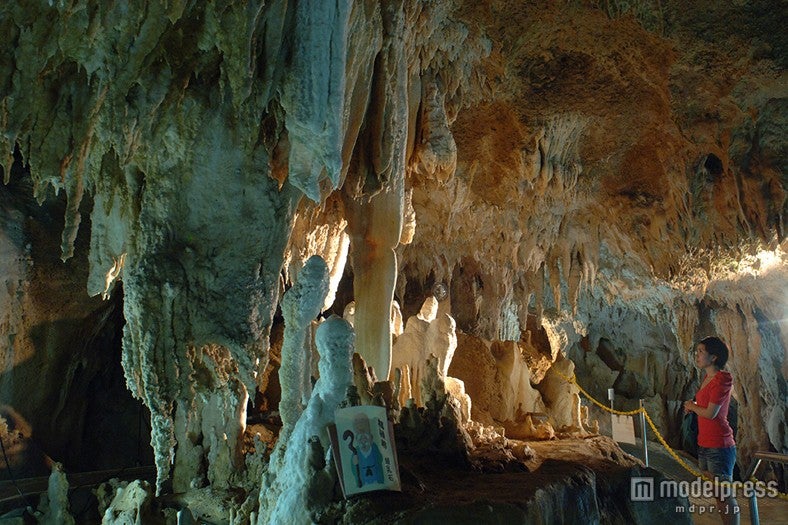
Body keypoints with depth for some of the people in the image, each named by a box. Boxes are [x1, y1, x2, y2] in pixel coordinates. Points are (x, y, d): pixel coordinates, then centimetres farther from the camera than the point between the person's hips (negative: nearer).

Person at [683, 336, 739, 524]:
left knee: (725, 496, -3)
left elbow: (711, 413, -19)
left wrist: (693, 406, -2)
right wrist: (693, 406, 4)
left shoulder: (721, 380, -16)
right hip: (704, 445, 9)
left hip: (719, 446, -9)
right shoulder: (707, 378, 12)